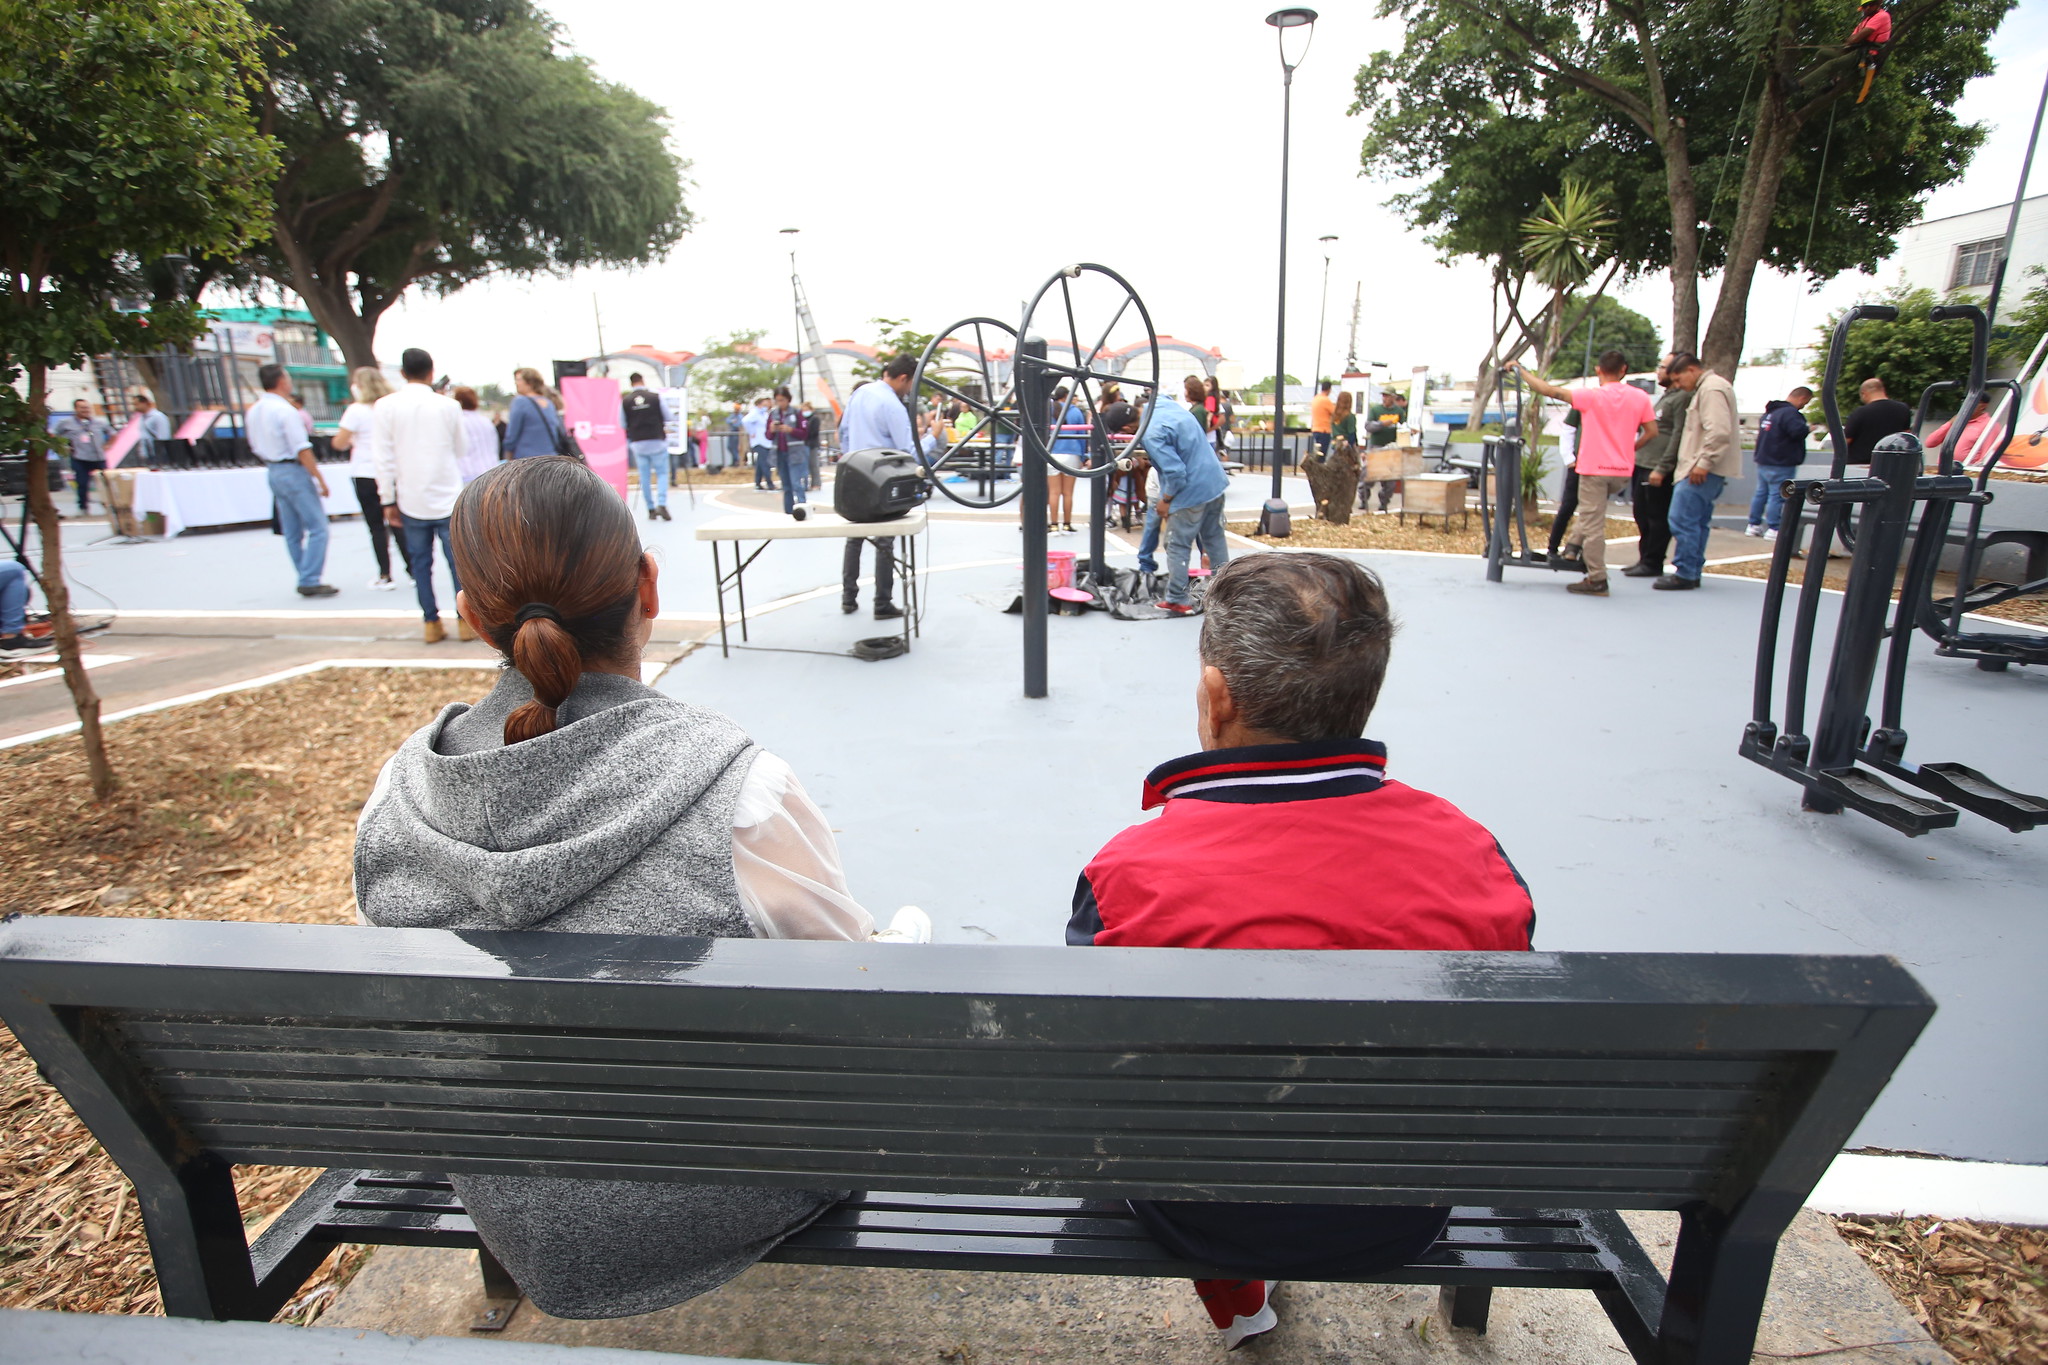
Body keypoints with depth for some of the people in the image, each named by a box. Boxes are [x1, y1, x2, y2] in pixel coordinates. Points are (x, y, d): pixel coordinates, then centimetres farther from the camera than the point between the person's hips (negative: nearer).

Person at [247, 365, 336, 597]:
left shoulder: (254, 410, 11)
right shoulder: (286, 410, -15)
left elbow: (255, 447, 17)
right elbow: (302, 449, -19)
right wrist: (320, 478, -16)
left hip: (272, 471, 9)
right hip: (293, 471, -9)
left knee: (292, 532, 12)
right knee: (317, 528, -7)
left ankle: (306, 580, 17)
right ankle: (310, 581, -11)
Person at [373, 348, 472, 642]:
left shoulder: (386, 406, -3)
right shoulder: (448, 405, -4)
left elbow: (384, 458, -3)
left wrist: (388, 500, 4)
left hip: (411, 500, 1)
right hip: (448, 497, -1)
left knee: (420, 562, 8)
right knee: (458, 561, 5)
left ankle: (430, 623, 10)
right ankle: (465, 620, 7)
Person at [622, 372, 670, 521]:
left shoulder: (626, 401, -2)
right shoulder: (655, 396, -5)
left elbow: (623, 424, 3)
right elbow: (668, 418, 2)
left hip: (637, 443, 1)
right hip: (657, 441, -1)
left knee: (645, 477, 8)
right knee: (662, 473, 5)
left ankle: (650, 509, 10)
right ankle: (662, 504, -13)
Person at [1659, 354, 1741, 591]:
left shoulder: (1711, 389, -12)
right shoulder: (1707, 388, 21)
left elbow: (1719, 431, -22)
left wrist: (1703, 463, -21)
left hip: (1703, 471, -11)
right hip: (1706, 469, 11)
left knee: (1682, 519, -11)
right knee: (1698, 522, 12)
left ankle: (1685, 573, -7)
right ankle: (1693, 572, 17)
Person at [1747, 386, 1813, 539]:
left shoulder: (1770, 411, 12)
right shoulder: (1790, 413, -18)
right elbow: (1799, 431, -28)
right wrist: (1809, 429, -7)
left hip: (1763, 461, 9)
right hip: (1781, 464, -9)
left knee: (1761, 492, 14)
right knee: (1777, 496, -6)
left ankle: (1753, 525, 17)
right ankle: (1773, 529, -6)